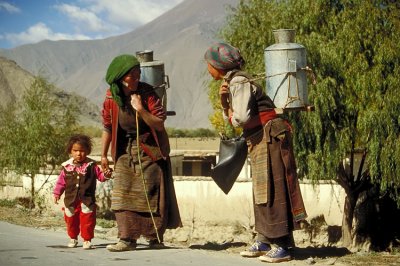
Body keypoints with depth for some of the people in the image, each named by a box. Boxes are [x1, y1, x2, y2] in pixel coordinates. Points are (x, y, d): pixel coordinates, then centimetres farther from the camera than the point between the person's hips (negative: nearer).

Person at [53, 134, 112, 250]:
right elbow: (61, 182, 7)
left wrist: (106, 175, -20)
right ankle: (73, 238, 32)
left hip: (87, 200, -2)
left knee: (87, 220, -5)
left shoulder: (91, 165, -2)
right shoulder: (67, 166, 2)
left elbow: (100, 176, 1)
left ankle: (87, 240, 6)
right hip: (71, 200, 2)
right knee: (71, 220, 13)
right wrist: (56, 193, 3)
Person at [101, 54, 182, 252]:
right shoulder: (111, 97, -7)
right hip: (125, 151, 3)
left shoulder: (146, 92, -15)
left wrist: (141, 110, -31)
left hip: (149, 149, -3)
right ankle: (127, 239, -2)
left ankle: (156, 237, 8)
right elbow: (107, 128, 5)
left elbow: (159, 124, -17)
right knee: (123, 193, -4)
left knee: (151, 194, -3)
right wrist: (104, 155, 10)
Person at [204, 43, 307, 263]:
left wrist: (232, 114, -5)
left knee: (272, 189, -9)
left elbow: (241, 117, -27)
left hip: (269, 135, -10)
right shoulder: (230, 83, 13)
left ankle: (282, 247, -7)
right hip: (258, 140, 10)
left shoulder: (240, 82, -16)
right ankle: (263, 242, 19)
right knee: (261, 190, 13)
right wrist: (224, 101, -3)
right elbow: (230, 119, 14)